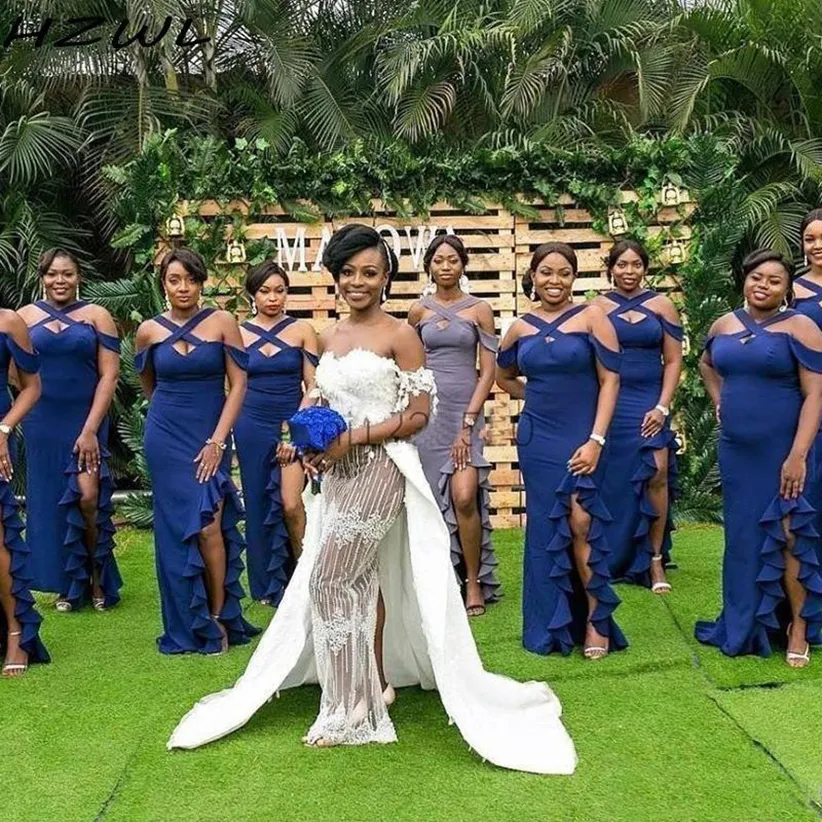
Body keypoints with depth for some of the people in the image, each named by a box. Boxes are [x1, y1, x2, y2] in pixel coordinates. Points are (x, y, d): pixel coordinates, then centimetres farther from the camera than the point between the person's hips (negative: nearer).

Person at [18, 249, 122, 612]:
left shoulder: (96, 315, 0)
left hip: (87, 422, -2)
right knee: (49, 501, 6)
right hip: (43, 426, 2)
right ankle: (69, 585, 20)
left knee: (88, 497, -13)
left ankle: (97, 578, 9)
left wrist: (90, 429, -11)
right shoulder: (25, 317, 5)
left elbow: (109, 375, -5)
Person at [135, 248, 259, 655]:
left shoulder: (222, 322, -3)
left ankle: (218, 618, 8)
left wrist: (217, 440, -10)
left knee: (209, 526, -9)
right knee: (177, 527, 2)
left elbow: (238, 384, -5)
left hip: (210, 438, -1)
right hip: (166, 438, 1)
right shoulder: (149, 330, 3)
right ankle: (188, 626, 15)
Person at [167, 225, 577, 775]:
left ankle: (349, 711, 6)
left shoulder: (400, 335, -7)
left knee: (329, 580, -7)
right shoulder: (329, 337, 13)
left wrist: (354, 438, -16)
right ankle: (364, 691, 26)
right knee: (354, 584, 11)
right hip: (338, 474, 7)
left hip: (379, 469, -7)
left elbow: (420, 414, -10)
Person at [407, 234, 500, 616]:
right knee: (431, 499, 4)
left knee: (464, 496, -15)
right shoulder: (418, 310, 8)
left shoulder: (479, 310, 2)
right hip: (426, 410, 2)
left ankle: (474, 583, 1)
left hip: (465, 411, -2)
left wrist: (468, 423, -9)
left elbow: (488, 371, -2)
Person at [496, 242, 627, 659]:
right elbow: (503, 377, 25)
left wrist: (596, 440, -14)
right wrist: (538, 396, 9)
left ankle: (596, 620, 1)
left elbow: (610, 380, -7)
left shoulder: (591, 317, -3)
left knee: (582, 522, -13)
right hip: (537, 439, 3)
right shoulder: (521, 327, 8)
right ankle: (552, 626, 17)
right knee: (547, 527, 6)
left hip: (582, 439, -3)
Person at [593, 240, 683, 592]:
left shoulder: (662, 305, 6)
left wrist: (662, 408, -6)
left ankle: (655, 560, -2)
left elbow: (673, 361, 4)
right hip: (608, 404, 0)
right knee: (611, 482, 2)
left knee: (656, 473, -15)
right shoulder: (597, 308, 5)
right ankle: (611, 559, 18)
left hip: (649, 404, 0)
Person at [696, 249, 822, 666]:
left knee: (786, 537, -6)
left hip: (781, 452, -5)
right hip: (735, 451, 5)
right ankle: (746, 625, 27)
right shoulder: (724, 324, 7)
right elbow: (706, 364, 29)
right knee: (743, 536, 14)